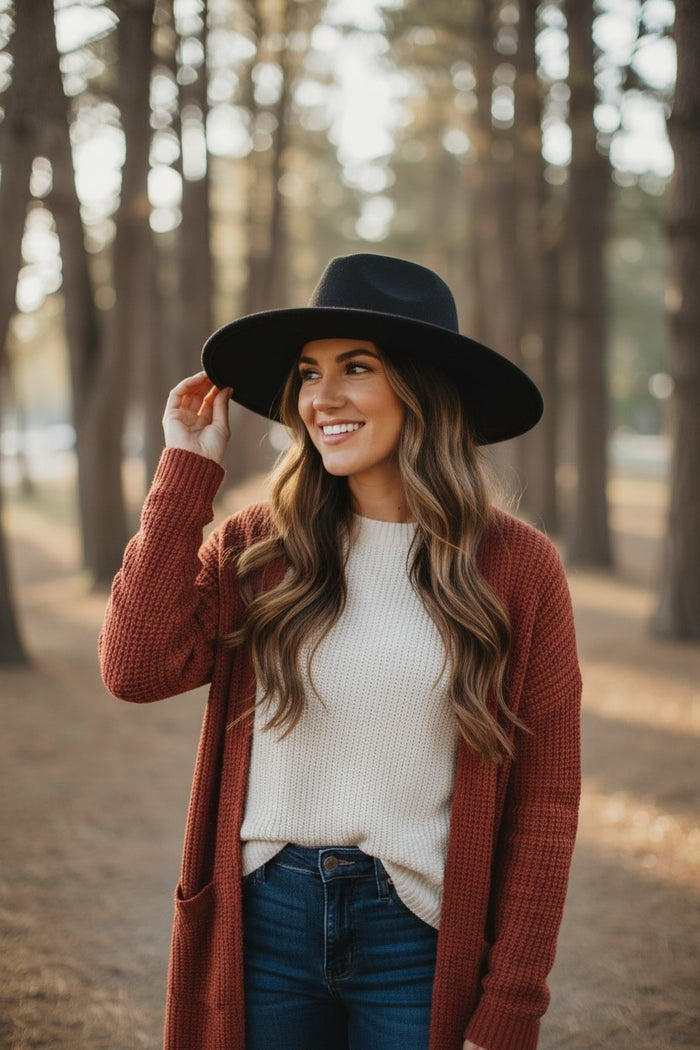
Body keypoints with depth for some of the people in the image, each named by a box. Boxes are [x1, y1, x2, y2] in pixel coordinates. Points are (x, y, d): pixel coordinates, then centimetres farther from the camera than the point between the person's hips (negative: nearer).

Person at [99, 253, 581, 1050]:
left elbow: (544, 803, -5)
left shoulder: (516, 566, -6)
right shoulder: (256, 547, 1)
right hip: (262, 923, 2)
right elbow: (136, 670, -15)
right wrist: (188, 471, -9)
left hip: (420, 940, -2)